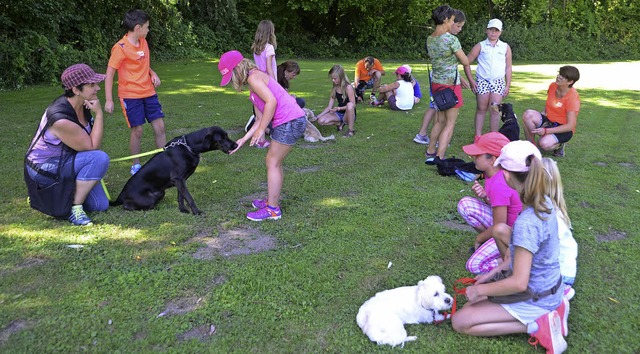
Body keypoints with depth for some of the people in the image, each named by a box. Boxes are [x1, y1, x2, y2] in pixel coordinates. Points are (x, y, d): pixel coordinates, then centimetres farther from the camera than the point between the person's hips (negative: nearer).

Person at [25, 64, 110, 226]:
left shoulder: (83, 105, -6)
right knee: (100, 158, -31)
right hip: (45, 169, -8)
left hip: (66, 160, 8)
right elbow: (92, 147, -25)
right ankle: (75, 209, -20)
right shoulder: (61, 120, -32)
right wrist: (99, 114, -27)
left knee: (101, 205, 0)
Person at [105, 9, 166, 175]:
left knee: (160, 126, 2)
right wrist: (109, 100, -17)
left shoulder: (143, 42, 7)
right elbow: (109, 74, -13)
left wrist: (153, 74, 0)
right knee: (137, 130, -2)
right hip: (130, 96, -6)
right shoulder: (120, 48, -14)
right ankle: (135, 165, 16)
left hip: (149, 92, 6)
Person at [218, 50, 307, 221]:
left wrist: (261, 130, -15)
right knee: (274, 162, 19)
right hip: (289, 122, 10)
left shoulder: (254, 77, -9)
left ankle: (272, 209, 5)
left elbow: (271, 101, -21)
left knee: (273, 162, -2)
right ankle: (272, 200, 31)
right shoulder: (254, 84, 21)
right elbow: (260, 119, 19)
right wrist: (243, 140, 17)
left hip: (290, 122, -10)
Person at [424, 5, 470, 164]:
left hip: (436, 83, 7)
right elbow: (466, 62, -12)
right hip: (451, 84, -7)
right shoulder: (451, 39, -17)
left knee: (440, 120, 20)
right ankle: (439, 157, -4)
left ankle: (430, 152, 27)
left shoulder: (429, 39, 5)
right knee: (450, 123, 0)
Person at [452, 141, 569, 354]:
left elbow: (519, 283, -30)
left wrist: (480, 290, -15)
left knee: (460, 322, -3)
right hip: (547, 286, 8)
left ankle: (536, 326, -5)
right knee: (472, 305, 23)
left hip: (535, 297, -8)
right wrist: (494, 272, 9)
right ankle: (551, 308, 12)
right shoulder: (544, 202, -6)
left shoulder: (526, 223, -33)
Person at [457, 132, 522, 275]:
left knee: (474, 266, -16)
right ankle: (488, 241, 7)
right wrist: (484, 196, -11)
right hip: (504, 223, 9)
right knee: (465, 204, -5)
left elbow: (498, 228, -22)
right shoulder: (492, 173, -3)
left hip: (515, 233, -9)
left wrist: (479, 238, -4)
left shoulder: (499, 185, -30)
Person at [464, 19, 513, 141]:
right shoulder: (480, 46, 3)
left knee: (495, 109, -5)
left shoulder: (506, 48, 9)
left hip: (498, 82, 1)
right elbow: (466, 62, 3)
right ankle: (478, 136, 9)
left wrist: (507, 86, 5)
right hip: (482, 81, -1)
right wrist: (471, 81, -2)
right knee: (481, 109, 3)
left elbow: (508, 68, 11)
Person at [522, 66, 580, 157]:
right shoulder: (553, 86, -1)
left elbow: (570, 126, -22)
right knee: (528, 114, -25)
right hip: (548, 120, 6)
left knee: (544, 144, -35)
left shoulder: (573, 97, -20)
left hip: (564, 129, -6)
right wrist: (544, 112, 0)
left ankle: (559, 145, 3)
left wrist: (546, 131, -30)